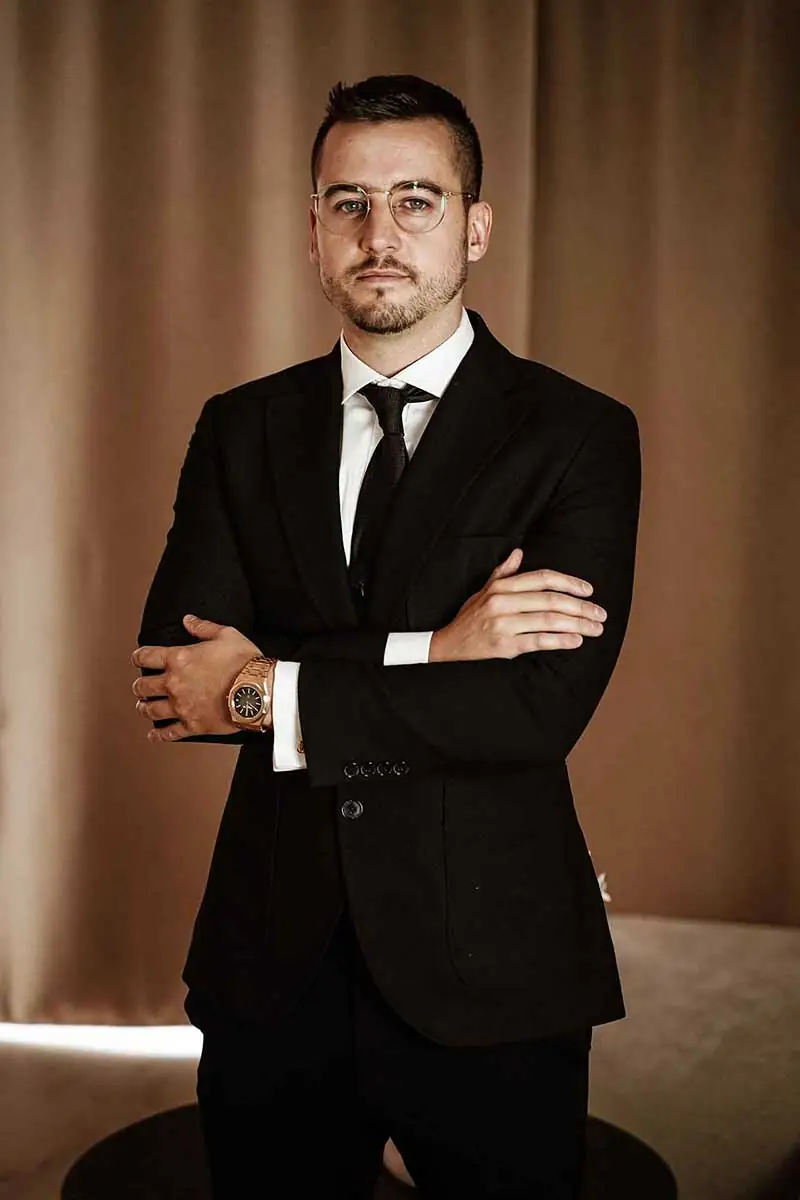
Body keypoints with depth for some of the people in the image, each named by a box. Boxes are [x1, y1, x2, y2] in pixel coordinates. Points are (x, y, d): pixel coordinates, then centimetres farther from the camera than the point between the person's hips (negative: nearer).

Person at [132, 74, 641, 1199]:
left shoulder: (579, 433, -5)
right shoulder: (242, 429, 6)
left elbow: (541, 707, -18)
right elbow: (171, 667, -7)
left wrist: (266, 693, -15)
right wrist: (428, 653, -17)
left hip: (487, 977, -2)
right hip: (272, 968, 3)